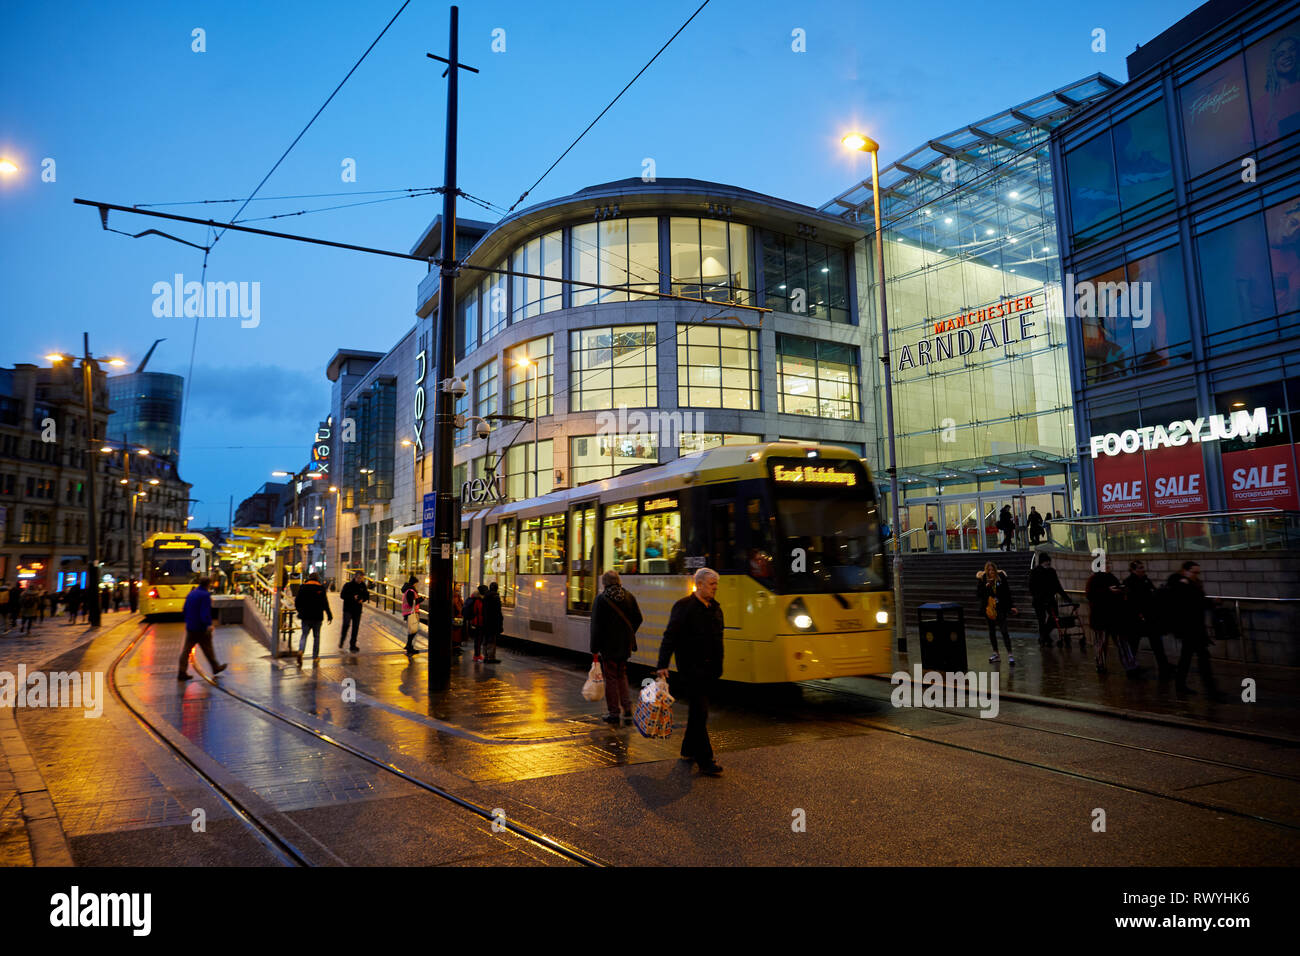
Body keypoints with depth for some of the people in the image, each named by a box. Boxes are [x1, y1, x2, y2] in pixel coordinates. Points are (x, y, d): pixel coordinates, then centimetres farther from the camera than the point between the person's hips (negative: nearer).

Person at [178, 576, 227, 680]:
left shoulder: (191, 594, 11)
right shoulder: (205, 595, -14)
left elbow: (185, 610, 19)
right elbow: (205, 612, -24)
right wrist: (208, 625, -29)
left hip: (190, 627, 7)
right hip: (201, 628, -7)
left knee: (186, 649, 4)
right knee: (208, 649, 7)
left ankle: (182, 673, -1)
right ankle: (215, 667, 22)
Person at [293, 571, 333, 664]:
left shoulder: (302, 587, 2)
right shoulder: (321, 589, -3)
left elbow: (297, 602, 6)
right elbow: (325, 604, -4)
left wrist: (300, 611, 23)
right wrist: (329, 615, 3)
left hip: (305, 616, 1)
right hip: (317, 617, -1)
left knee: (304, 635, 5)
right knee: (316, 636, 9)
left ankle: (300, 650, -21)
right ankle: (315, 656, 13)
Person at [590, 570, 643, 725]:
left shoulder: (600, 599, -11)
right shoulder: (629, 596, 1)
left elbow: (596, 625, -11)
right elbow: (638, 619, 5)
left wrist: (595, 648, -7)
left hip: (608, 645, -4)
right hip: (625, 644, 4)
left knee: (611, 678, 6)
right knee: (622, 676, 17)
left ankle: (614, 713, 11)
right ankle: (627, 711, 10)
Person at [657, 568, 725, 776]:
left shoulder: (715, 608, 12)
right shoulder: (684, 606, -10)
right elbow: (670, 636, -13)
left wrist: (718, 666, 17)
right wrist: (663, 665, -18)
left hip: (709, 668, 7)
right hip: (691, 667, -7)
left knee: (698, 711, 16)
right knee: (699, 712, -7)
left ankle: (689, 749, 30)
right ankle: (705, 760, -3)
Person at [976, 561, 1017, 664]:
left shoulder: (1001, 577, -4)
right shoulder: (981, 578, -2)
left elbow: (1007, 592, 2)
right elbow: (978, 594, -5)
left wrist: (1011, 606, -1)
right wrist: (986, 586, -19)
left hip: (1000, 609, -3)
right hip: (988, 609, 3)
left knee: (1004, 631, -8)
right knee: (992, 631, 11)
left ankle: (1010, 655, -6)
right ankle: (996, 655, 22)